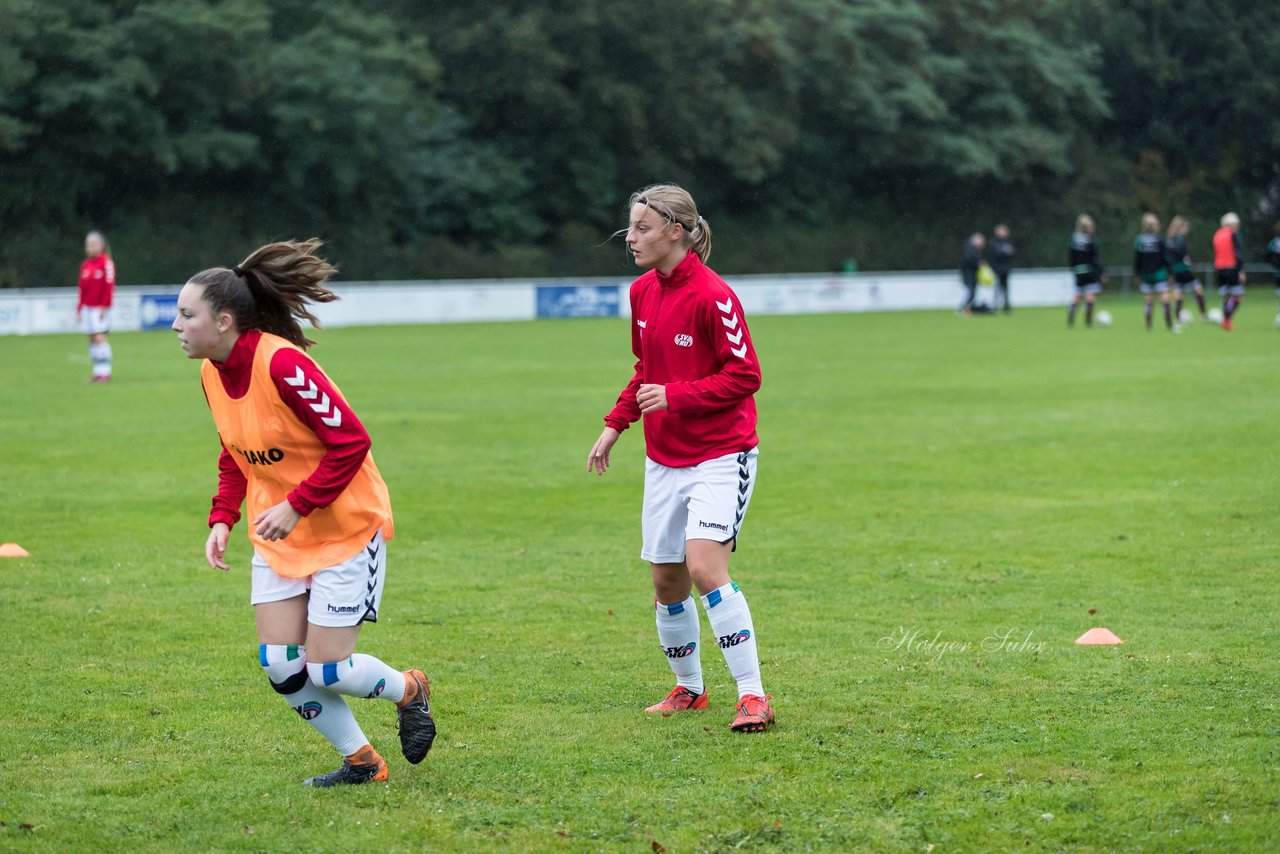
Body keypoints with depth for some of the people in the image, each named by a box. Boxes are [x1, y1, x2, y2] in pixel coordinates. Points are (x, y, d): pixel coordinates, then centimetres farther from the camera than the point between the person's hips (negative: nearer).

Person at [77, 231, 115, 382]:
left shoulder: (106, 263, -8)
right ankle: (98, 371, 10)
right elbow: (82, 288, 16)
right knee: (92, 339, 6)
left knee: (99, 338, -12)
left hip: (100, 308, -7)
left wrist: (104, 306, -16)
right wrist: (79, 308, 14)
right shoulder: (85, 265, 13)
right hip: (87, 307, 7)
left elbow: (109, 286, -12)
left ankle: (105, 372, -10)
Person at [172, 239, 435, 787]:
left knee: (326, 670, -6)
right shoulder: (212, 373, -1)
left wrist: (297, 506, -24)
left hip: (345, 529, -7)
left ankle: (409, 691, 26)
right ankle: (361, 762, 18)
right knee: (279, 665, 0)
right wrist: (222, 519, 1)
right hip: (277, 535, 7)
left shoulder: (281, 363, -26)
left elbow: (350, 440, -23)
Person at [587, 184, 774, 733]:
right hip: (664, 458, 8)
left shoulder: (712, 296, -17)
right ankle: (688, 688, 29)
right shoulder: (642, 291, 7)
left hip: (720, 455, -8)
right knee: (667, 581, 10)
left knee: (705, 567, -21)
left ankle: (752, 696, -17)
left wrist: (675, 396, -22)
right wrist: (615, 424, 12)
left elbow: (744, 374, -17)